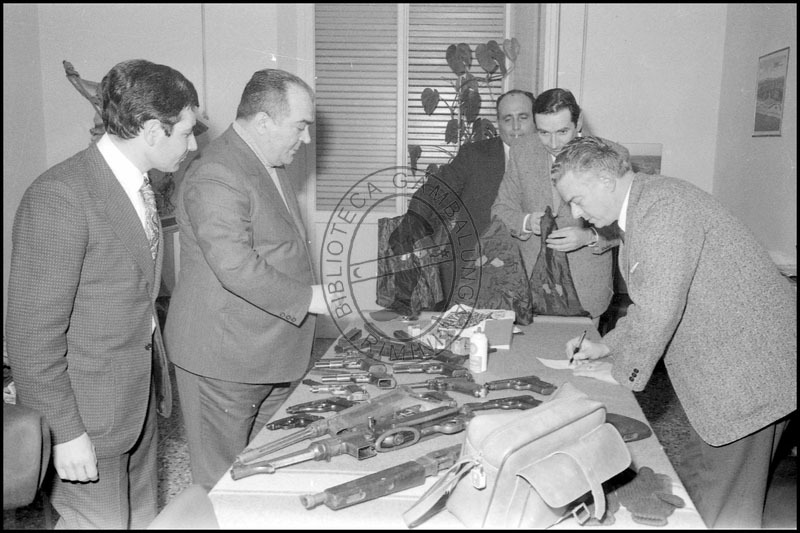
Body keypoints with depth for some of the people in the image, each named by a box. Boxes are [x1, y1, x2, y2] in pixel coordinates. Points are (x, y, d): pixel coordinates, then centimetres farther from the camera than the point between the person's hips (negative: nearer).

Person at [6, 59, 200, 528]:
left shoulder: (136, 184, 5)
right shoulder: (61, 198, -23)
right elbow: (32, 333, -21)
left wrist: (155, 378, 13)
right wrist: (68, 432, -18)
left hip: (139, 398, 8)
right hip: (90, 410, -8)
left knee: (142, 517, 20)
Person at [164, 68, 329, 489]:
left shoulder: (269, 165, 14)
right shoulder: (214, 178, -20)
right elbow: (237, 269, -28)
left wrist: (316, 295, 17)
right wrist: (312, 298, -22)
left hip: (272, 357, 9)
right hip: (224, 361, -9)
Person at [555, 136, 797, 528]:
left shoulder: (662, 205, -20)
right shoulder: (640, 209, 13)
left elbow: (660, 306, -25)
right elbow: (650, 303, 19)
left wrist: (622, 371, -11)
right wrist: (607, 346, 9)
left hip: (753, 366, -10)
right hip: (724, 367, 10)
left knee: (723, 510, 1)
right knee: (692, 482, 15)